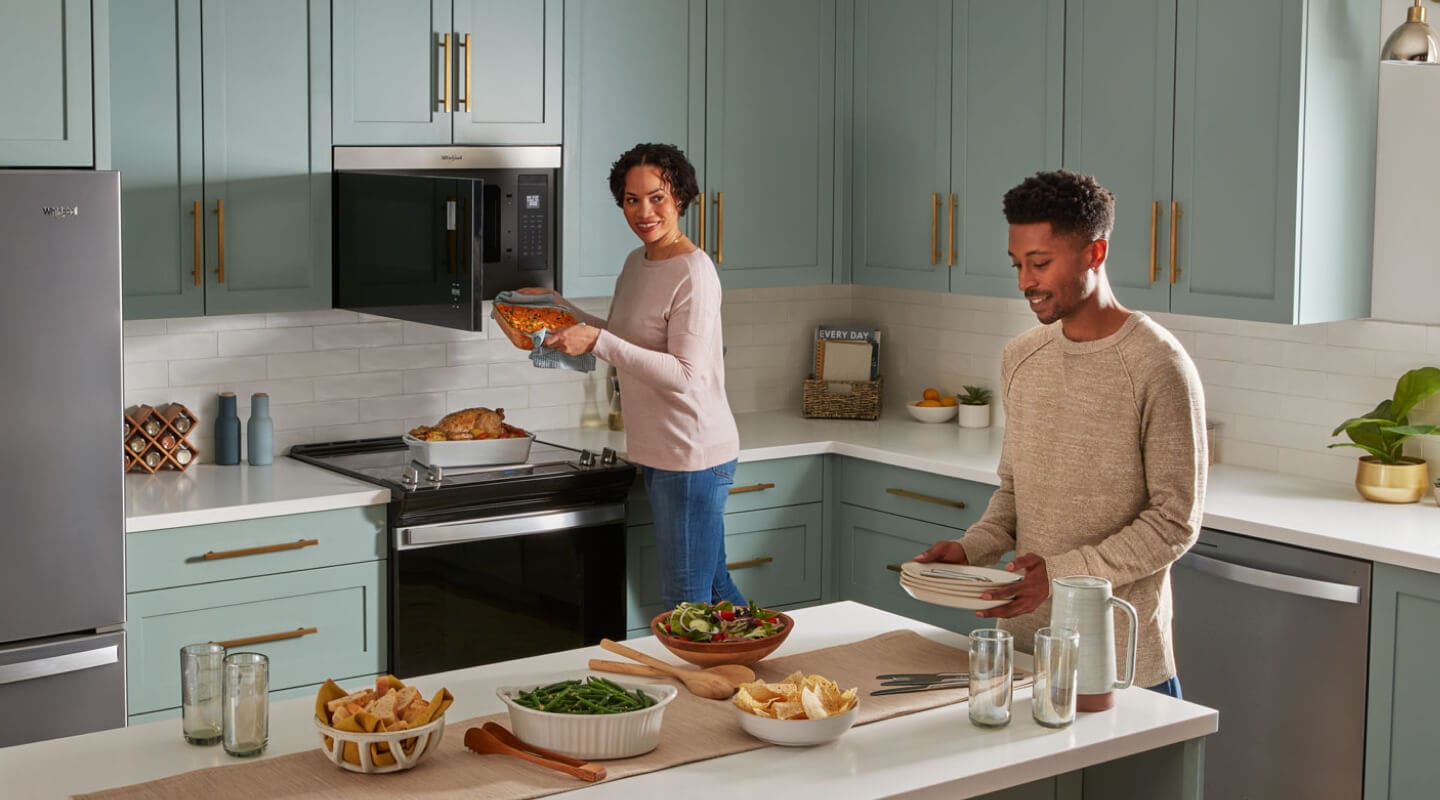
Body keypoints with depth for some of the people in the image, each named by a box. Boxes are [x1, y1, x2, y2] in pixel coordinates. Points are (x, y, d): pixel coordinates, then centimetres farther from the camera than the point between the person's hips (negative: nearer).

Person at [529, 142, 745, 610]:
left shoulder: (693, 273, -17)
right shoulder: (636, 264, 11)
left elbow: (685, 375, -24)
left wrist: (597, 341, -26)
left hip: (693, 456, -10)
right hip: (658, 455, 10)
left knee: (686, 605, -2)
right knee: (714, 587, 20)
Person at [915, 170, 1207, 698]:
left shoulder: (1158, 367, -14)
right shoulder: (1020, 358, 7)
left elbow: (1175, 523, -14)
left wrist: (1063, 572, -21)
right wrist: (971, 549, -2)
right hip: (1023, 644, 6)